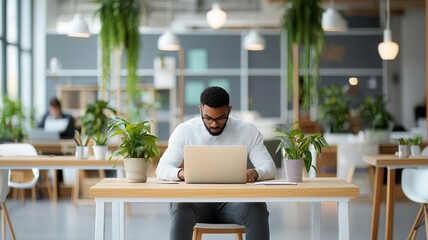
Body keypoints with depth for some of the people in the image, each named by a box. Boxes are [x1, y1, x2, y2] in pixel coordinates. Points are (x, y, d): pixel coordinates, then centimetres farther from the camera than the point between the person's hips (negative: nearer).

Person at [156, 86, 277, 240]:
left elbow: (269, 167, -1)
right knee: (180, 206, -35)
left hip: (233, 199, 0)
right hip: (197, 198, 0)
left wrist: (254, 173, -27)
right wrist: (182, 173, -28)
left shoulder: (248, 130, 1)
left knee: (257, 208, -33)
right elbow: (162, 169, -3)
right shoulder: (184, 130, 0)